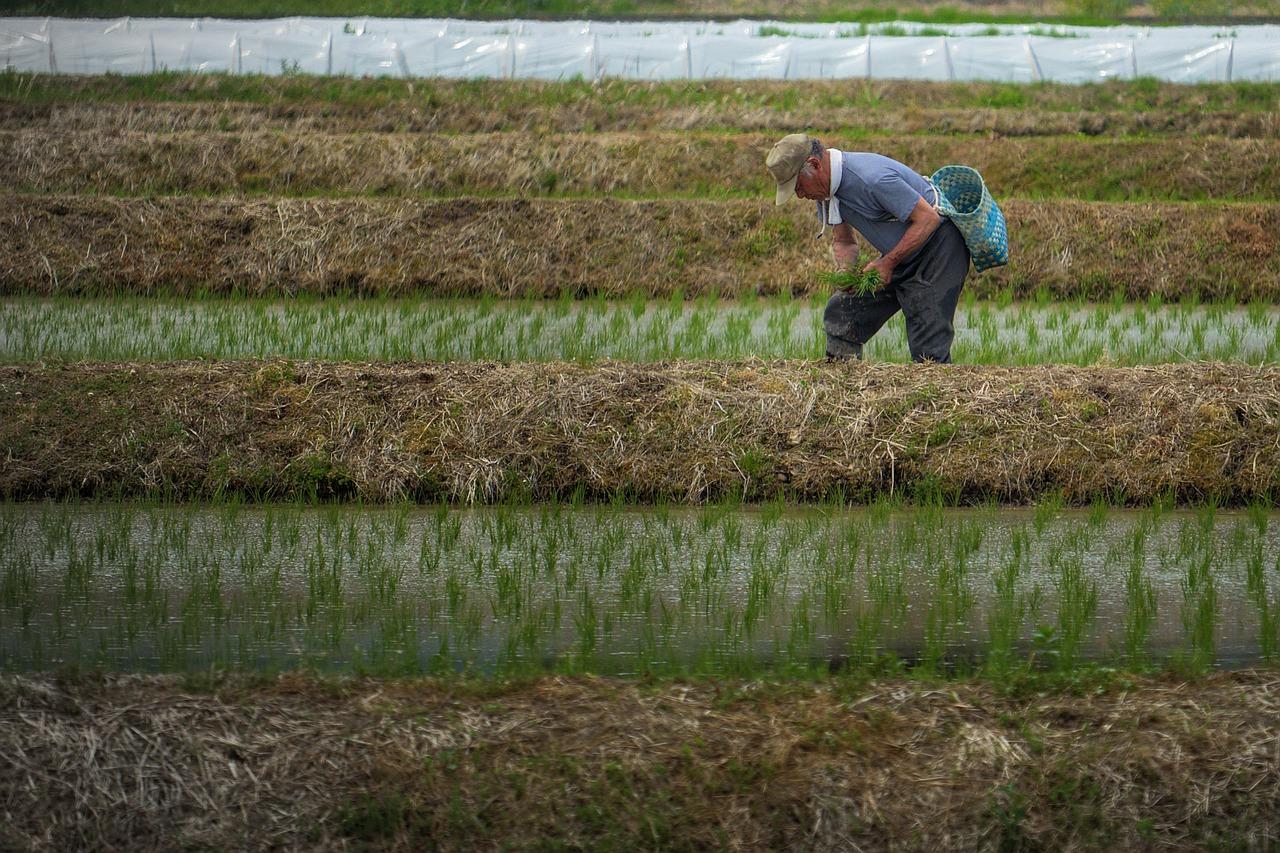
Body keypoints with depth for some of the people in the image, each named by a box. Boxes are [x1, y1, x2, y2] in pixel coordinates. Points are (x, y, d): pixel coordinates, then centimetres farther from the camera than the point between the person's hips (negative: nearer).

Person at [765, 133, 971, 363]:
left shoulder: (872, 179, -31)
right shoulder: (826, 188, -3)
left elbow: (928, 219, -28)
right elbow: (843, 241, 9)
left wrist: (888, 262, -25)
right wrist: (847, 273, -13)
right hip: (898, 256, 9)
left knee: (928, 350, -15)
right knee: (841, 312, 7)